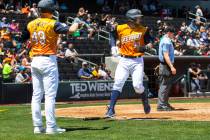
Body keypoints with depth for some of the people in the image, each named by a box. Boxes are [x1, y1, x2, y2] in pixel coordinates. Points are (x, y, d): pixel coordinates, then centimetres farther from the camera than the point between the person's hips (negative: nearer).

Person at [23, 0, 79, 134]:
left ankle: (38, 126, 8)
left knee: (36, 95, 7)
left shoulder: (31, 24, 6)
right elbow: (71, 29, -16)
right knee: (50, 95, -4)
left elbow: (22, 39, 9)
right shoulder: (53, 24, -9)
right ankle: (51, 126, -6)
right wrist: (76, 23, 6)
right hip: (48, 60, -6)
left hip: (35, 61, 6)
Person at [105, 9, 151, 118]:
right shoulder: (120, 28, -1)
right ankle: (111, 109, -7)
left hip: (137, 61, -1)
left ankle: (145, 101, 20)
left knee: (138, 85, -10)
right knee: (117, 84, -8)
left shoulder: (143, 30, 0)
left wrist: (141, 48, -16)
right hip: (124, 61, 1)